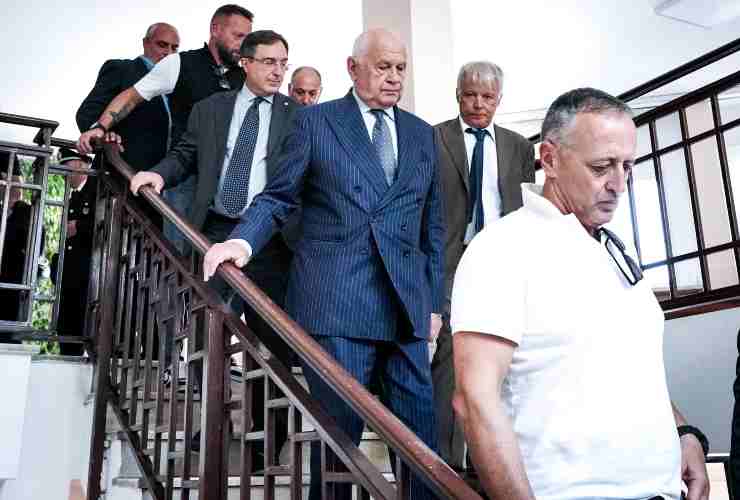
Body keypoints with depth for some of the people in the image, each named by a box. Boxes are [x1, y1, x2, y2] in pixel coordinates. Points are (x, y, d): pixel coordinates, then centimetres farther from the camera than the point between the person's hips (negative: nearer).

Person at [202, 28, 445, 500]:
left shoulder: (422, 134, 16)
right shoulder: (316, 120, 6)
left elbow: (433, 226, 16)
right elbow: (279, 197, 2)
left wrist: (434, 301, 12)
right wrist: (243, 240, -18)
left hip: (408, 304, 4)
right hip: (336, 300, -3)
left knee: (421, 429, 6)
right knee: (339, 425, 3)